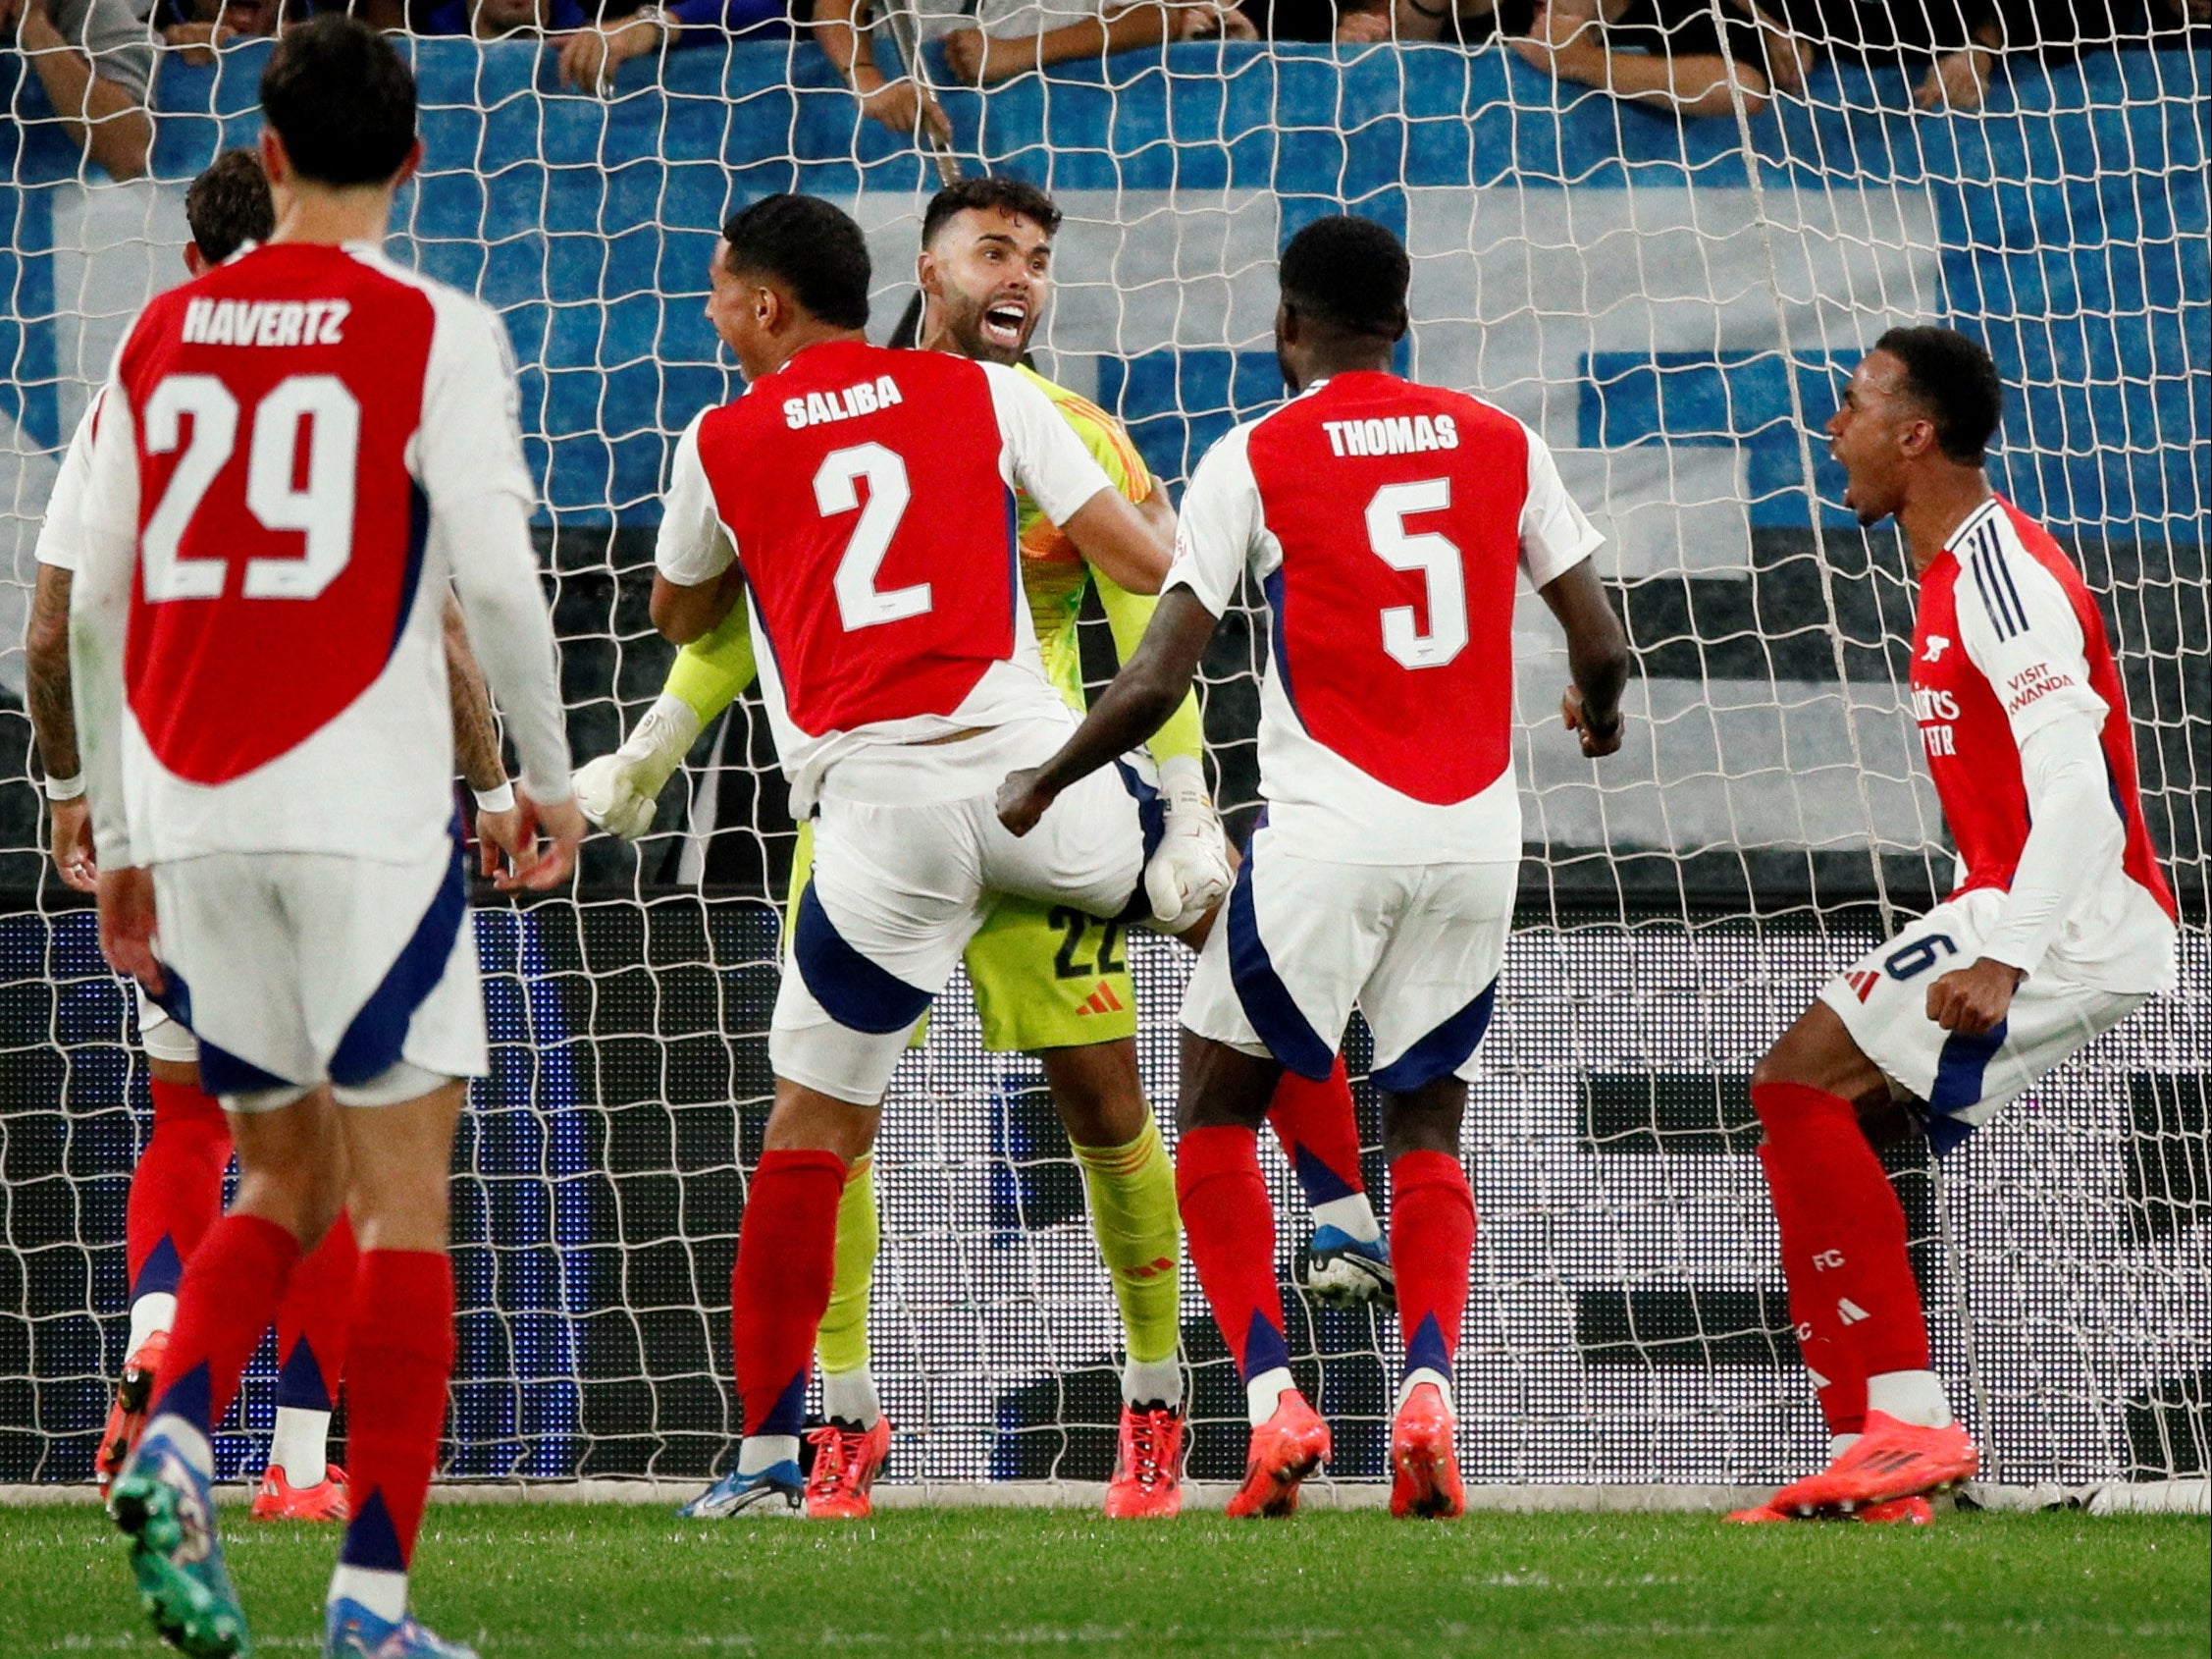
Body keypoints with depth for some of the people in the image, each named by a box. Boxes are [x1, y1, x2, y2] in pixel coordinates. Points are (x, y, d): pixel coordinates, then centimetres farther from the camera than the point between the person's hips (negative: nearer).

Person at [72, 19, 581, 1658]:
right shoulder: (435, 332, -3)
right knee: (401, 1187, 2)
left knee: (286, 1176, 18)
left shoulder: (160, 335, 10)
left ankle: (177, 1433, -9)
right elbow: (493, 571, -11)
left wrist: (122, 842, 19)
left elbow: (94, 609, 11)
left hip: (193, 817, 4)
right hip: (367, 809, -4)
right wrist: (551, 780, 3)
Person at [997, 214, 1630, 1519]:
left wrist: (1039, 789, 10)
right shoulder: (1502, 444, 7)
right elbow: (1602, 650, 7)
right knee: (1428, 1130, 14)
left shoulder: (1256, 458, -2)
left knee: (1218, 1117, 12)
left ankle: (1274, 1396, -5)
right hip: (1478, 833, 3)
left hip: (1330, 832, -3)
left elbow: (1154, 687, -6)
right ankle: (1429, 1388, -10)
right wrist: (1600, 710, 31)